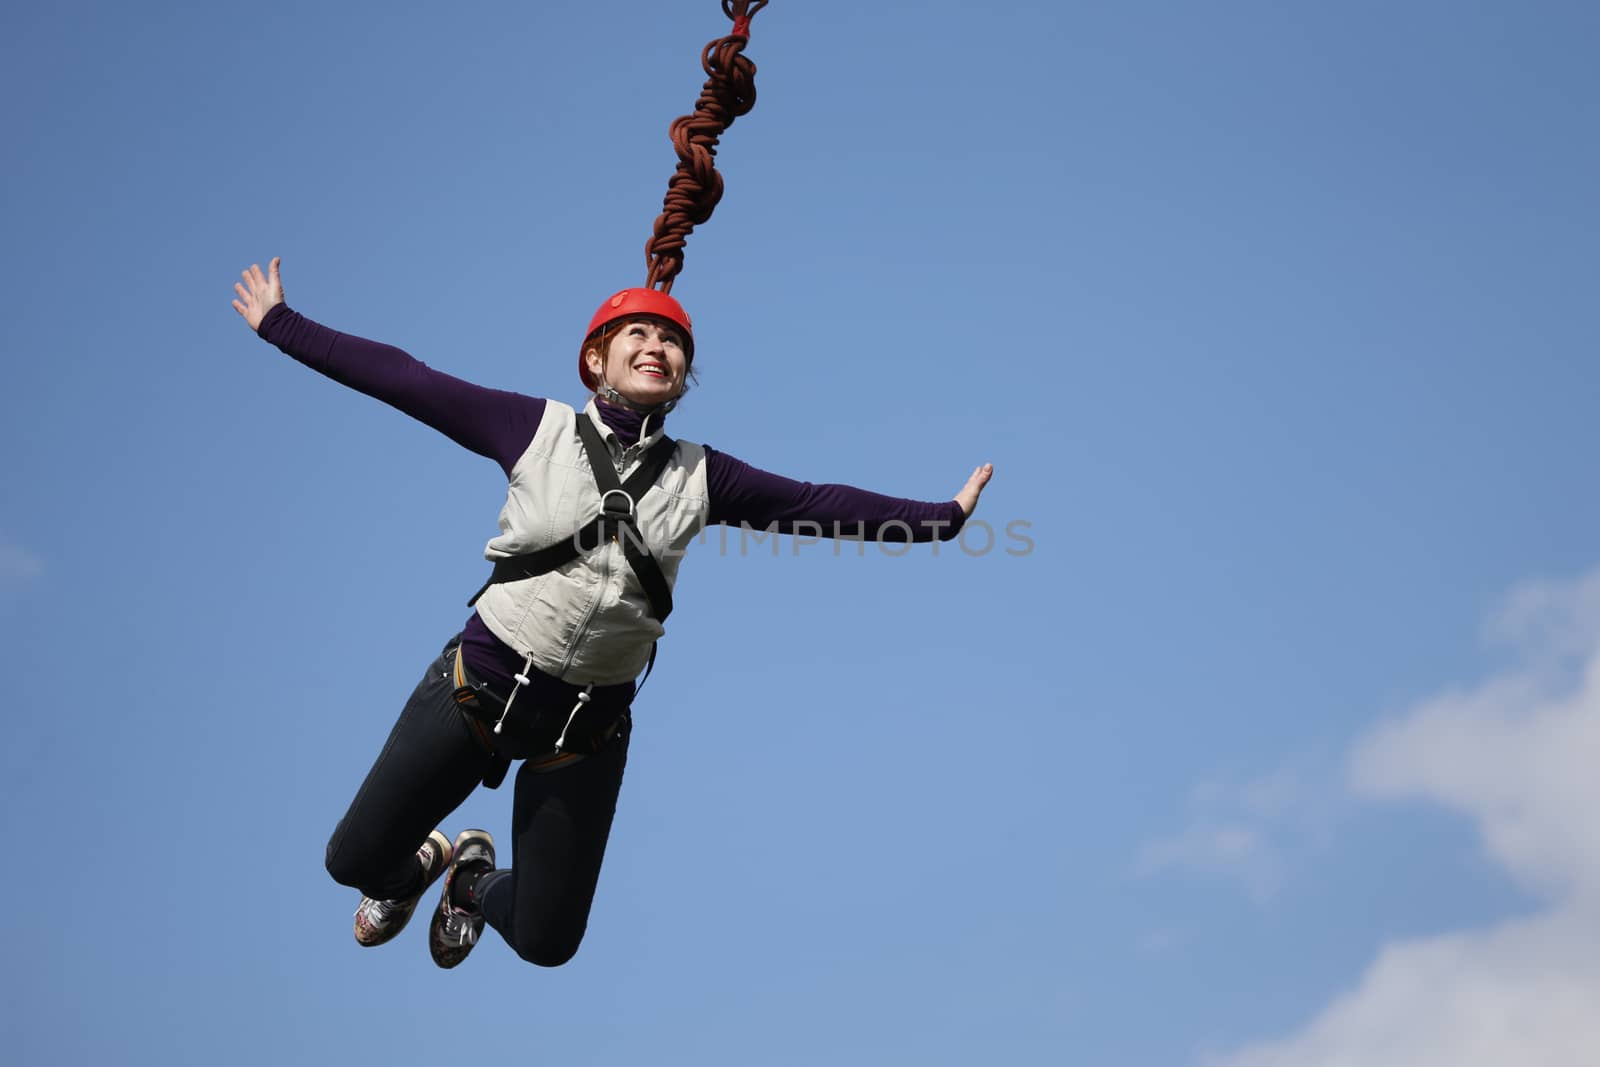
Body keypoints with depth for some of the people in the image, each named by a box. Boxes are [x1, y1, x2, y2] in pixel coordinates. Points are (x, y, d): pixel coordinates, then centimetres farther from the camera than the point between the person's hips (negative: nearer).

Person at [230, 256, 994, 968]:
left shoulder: (700, 477, 2)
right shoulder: (536, 428, -4)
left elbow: (815, 503, 6)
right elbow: (401, 379, -3)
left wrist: (943, 517, 7)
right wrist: (280, 325, -1)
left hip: (588, 724, 2)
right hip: (482, 682, -2)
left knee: (545, 943, 10)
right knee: (352, 861, 5)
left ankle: (477, 881, 46)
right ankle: (416, 867, 43)